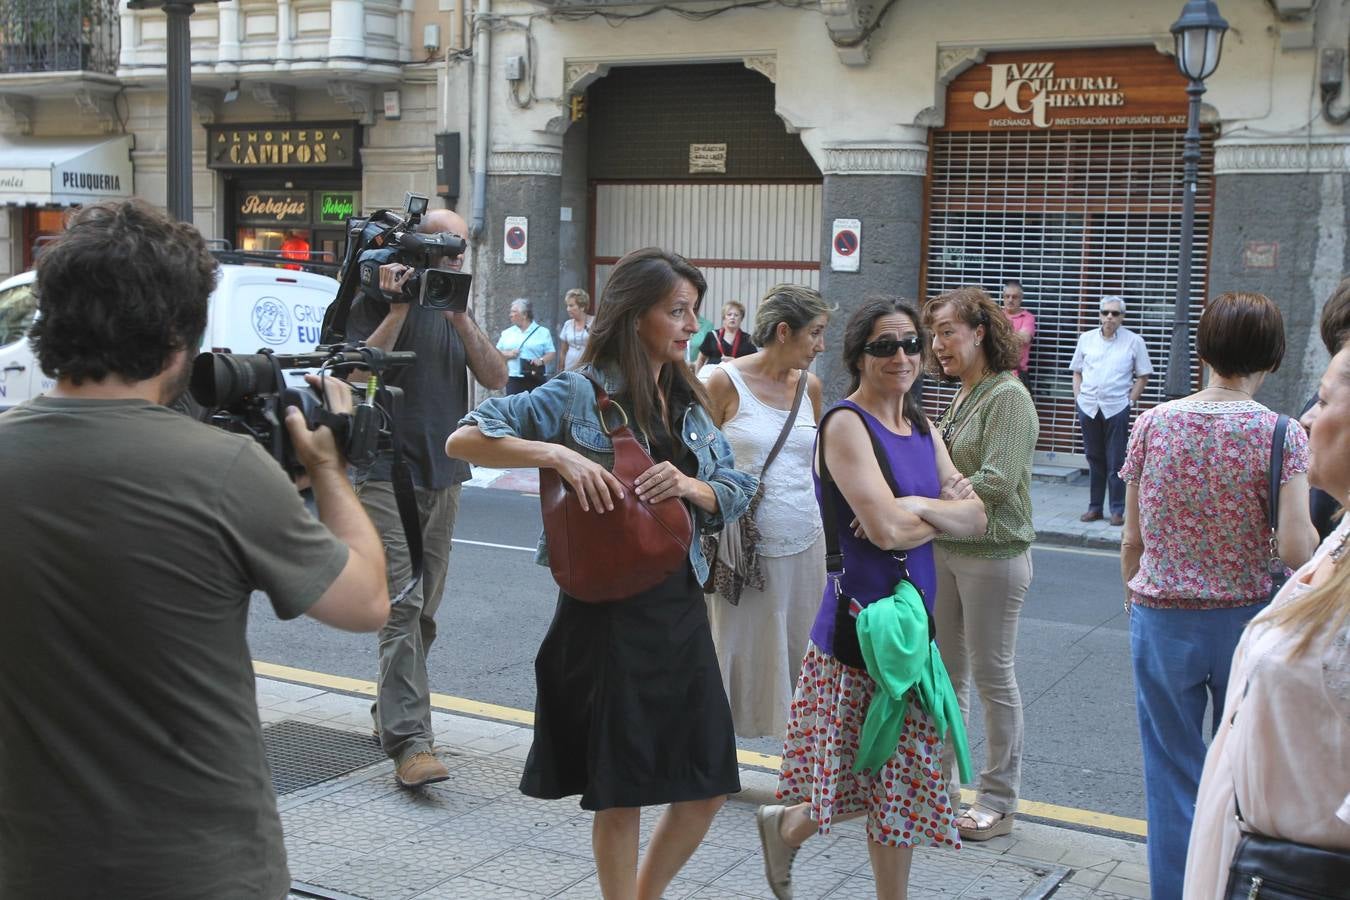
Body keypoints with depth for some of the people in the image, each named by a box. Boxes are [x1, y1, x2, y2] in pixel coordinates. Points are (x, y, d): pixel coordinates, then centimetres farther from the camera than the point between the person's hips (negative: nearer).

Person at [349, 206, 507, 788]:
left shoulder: (455, 309, 15)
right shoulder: (377, 302, -1)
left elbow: (496, 378, 3)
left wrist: (461, 318, -10)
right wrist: (399, 309, -16)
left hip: (444, 477, 6)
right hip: (389, 473, -6)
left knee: (425, 609, 12)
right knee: (403, 605, -14)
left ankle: (390, 711, 26)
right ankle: (409, 743, -18)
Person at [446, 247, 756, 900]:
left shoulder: (688, 401, 9)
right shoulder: (580, 394, -10)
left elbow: (734, 493, 10)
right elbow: (464, 440, -13)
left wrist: (689, 486, -12)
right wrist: (557, 455, -26)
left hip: (681, 606, 7)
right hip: (610, 614, -6)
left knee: (708, 785, 11)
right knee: (622, 791, 5)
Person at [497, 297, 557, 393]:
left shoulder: (543, 332, 5)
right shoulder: (507, 333, 14)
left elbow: (551, 354, 0)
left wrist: (541, 360, -19)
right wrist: (508, 354, -6)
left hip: (535, 380, -2)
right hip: (513, 381, 2)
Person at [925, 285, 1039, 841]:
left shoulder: (1007, 397, -14)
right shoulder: (961, 398, 12)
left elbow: (998, 481, -23)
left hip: (993, 554, -8)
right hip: (946, 550, 8)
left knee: (992, 675, 1)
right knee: (945, 671, 13)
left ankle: (998, 801, 12)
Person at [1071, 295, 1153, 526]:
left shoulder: (1134, 341, 0)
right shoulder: (1086, 338, 8)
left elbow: (1143, 376, 3)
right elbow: (1077, 372, 14)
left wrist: (1130, 401, -5)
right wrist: (1078, 397, 4)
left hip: (1116, 408, -3)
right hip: (1088, 407, 3)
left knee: (1116, 462, -1)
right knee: (1094, 459, 10)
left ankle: (1118, 510, 5)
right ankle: (1094, 507, 18)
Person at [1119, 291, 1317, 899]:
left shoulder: (1153, 424, -3)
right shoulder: (1281, 435, -10)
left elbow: (1132, 539, 1)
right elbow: (1296, 549, -16)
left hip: (1161, 617, 1)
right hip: (1246, 618, -1)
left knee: (1173, 776, 12)